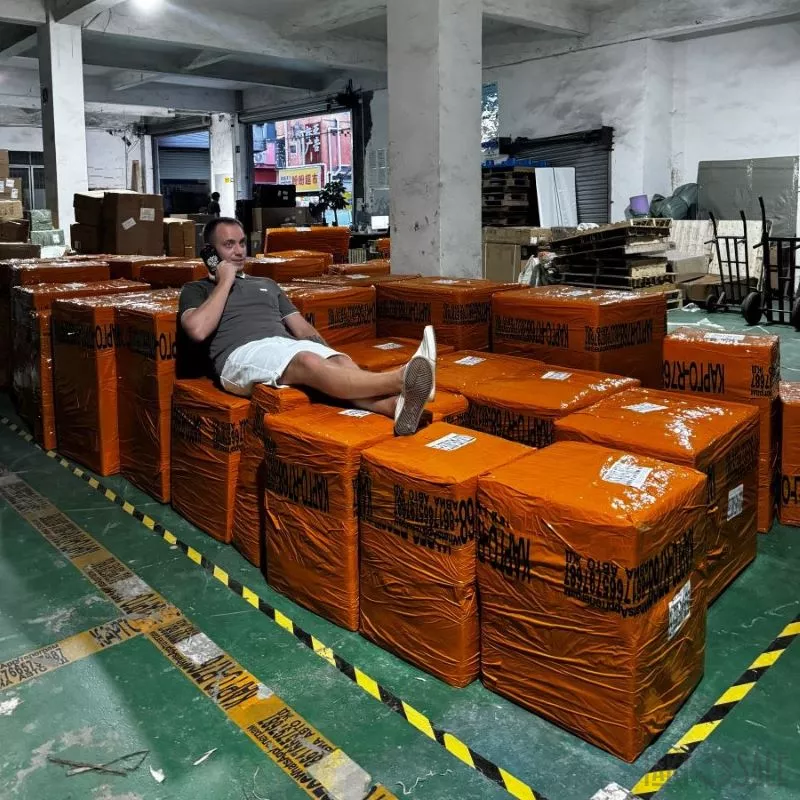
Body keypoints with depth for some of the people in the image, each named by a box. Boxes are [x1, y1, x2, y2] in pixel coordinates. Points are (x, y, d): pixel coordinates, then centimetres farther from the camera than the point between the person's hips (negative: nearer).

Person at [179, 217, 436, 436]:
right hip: (242, 355, -5)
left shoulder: (267, 285, 33)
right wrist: (225, 281, 5)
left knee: (340, 362, -30)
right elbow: (198, 329, -5)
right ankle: (400, 379, -56)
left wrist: (333, 359, 6)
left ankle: (395, 405, -58)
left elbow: (303, 329, 25)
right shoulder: (197, 290, 19)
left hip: (288, 345, 5)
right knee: (310, 363, -36)